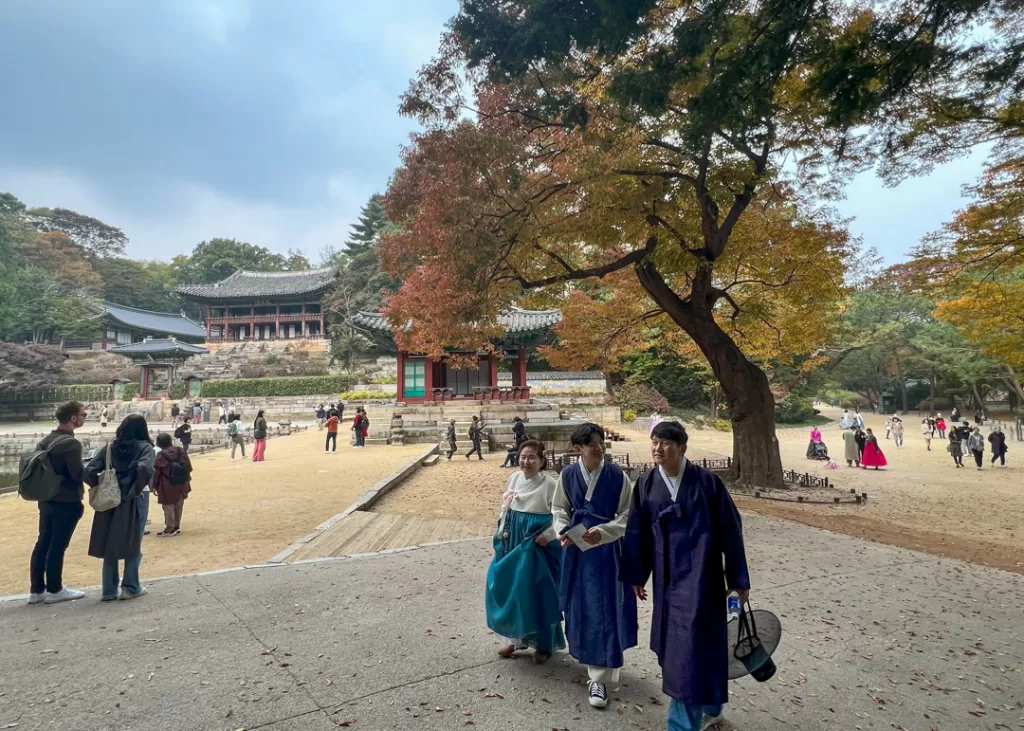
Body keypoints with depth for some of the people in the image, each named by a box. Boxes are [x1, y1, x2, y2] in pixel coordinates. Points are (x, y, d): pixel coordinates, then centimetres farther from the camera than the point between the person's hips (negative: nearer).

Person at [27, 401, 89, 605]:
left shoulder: (44, 441, 8)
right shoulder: (71, 443, -20)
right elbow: (78, 474, -21)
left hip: (46, 500, 8)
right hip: (66, 502, -8)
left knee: (42, 543, 13)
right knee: (57, 546, 1)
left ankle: (36, 590, 19)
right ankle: (54, 590, 11)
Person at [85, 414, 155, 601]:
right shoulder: (144, 447, -7)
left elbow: (89, 472, -5)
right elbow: (145, 469, -26)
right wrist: (136, 490, -13)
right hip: (135, 500, -3)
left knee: (109, 543, 13)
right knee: (133, 543, 9)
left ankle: (109, 590, 18)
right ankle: (130, 587, 13)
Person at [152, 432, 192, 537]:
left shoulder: (160, 455, -15)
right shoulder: (181, 451, -2)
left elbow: (156, 472, -10)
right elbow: (189, 467, 4)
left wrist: (154, 486, 1)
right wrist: (186, 479, 19)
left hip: (168, 486, -5)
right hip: (181, 485, 5)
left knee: (168, 507, 5)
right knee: (178, 506, 16)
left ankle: (170, 529, 9)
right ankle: (176, 527, 26)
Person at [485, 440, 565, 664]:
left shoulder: (548, 483, -15)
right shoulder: (515, 478, 3)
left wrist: (548, 535, -22)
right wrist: (502, 530, 6)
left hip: (538, 544, -6)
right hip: (514, 541, 6)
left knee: (538, 593, 3)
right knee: (509, 588, 12)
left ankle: (544, 644, 22)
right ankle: (516, 637, 31)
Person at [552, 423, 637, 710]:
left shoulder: (617, 475, -12)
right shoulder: (568, 474, -5)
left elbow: (627, 516, -8)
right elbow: (559, 508, 7)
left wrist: (602, 532, -21)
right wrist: (563, 530, -11)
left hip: (606, 550, -3)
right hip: (577, 549, 3)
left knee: (603, 610, -1)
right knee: (579, 606, 14)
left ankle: (599, 678, 11)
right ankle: (588, 655, 41)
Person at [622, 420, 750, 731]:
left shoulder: (707, 481, -12)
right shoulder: (646, 484, -2)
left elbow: (730, 531, -6)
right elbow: (637, 533, 5)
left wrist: (739, 580, -2)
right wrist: (636, 576, 9)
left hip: (700, 575, -4)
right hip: (667, 576, 4)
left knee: (691, 646, -4)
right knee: (675, 644, 16)